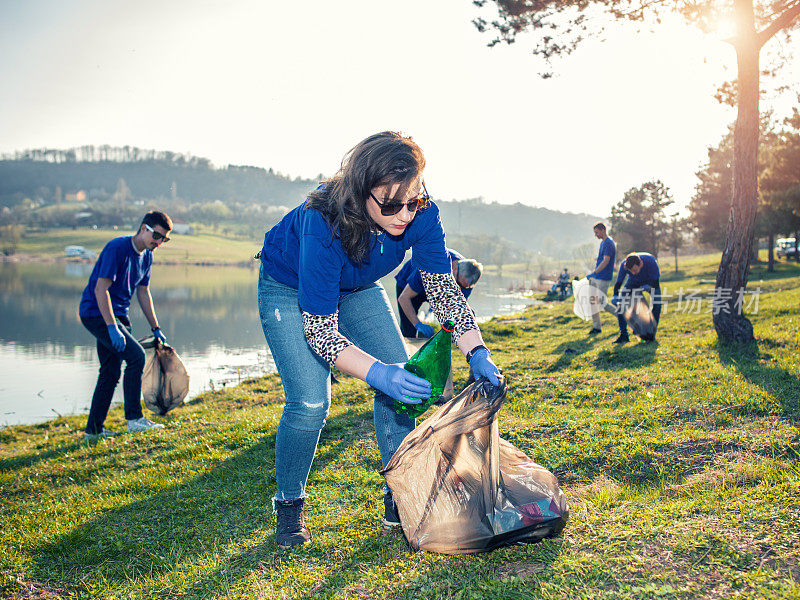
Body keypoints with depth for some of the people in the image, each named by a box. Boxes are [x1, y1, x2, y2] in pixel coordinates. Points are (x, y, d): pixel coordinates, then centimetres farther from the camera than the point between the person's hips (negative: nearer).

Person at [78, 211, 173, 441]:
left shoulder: (146, 256, 7)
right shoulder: (117, 248, -19)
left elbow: (143, 293, 17)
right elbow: (100, 289, -23)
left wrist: (156, 328, 16)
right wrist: (112, 327, -28)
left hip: (118, 314, 9)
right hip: (96, 313, -9)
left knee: (111, 372, 11)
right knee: (136, 355, -19)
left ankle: (94, 429, 20)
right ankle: (134, 419, -11)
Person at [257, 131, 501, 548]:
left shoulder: (420, 215, -28)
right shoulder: (323, 224, -40)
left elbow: (444, 288, -19)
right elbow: (318, 328, -37)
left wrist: (477, 354, -31)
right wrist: (377, 372, -50)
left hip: (356, 288, 5)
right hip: (289, 287, -4)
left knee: (403, 381, -9)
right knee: (310, 401, -18)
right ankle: (288, 504, 7)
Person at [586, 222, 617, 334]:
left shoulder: (608, 243, -16)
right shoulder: (603, 242, 15)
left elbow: (606, 261, -26)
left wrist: (594, 273, -30)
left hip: (604, 279, -10)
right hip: (596, 278, 10)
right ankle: (596, 327, 11)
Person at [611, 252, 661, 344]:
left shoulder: (650, 261, -39)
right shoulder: (624, 264, -33)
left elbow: (656, 283, -28)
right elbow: (618, 282, -26)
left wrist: (648, 286, -44)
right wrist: (615, 296, -41)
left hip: (650, 281, -2)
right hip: (633, 282, 2)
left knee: (657, 304, -23)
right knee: (620, 304, -12)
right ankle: (623, 335, -2)